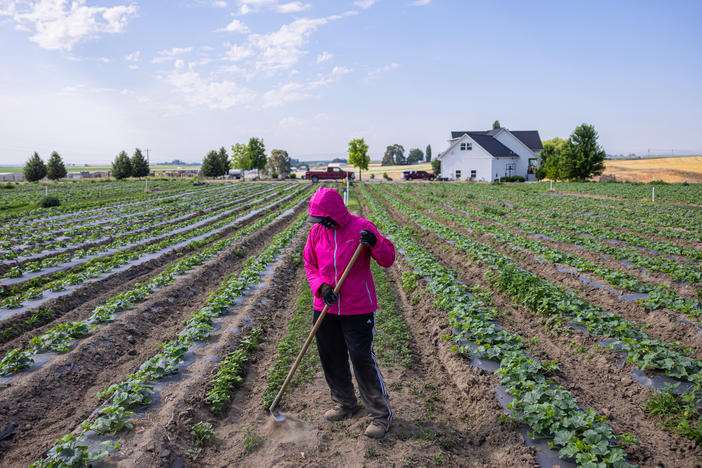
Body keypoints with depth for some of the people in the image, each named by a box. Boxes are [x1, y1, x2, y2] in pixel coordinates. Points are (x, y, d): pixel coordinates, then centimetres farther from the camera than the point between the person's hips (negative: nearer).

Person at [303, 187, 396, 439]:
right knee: (331, 359, 16)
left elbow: (388, 259, -11)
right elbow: (309, 264, 8)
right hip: (325, 308, 5)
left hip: (358, 309, -5)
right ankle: (345, 403, 39)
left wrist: (376, 244, -32)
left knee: (363, 360, -3)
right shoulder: (317, 231, 1)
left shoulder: (361, 227, -12)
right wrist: (321, 286, -10)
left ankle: (381, 415, 15)